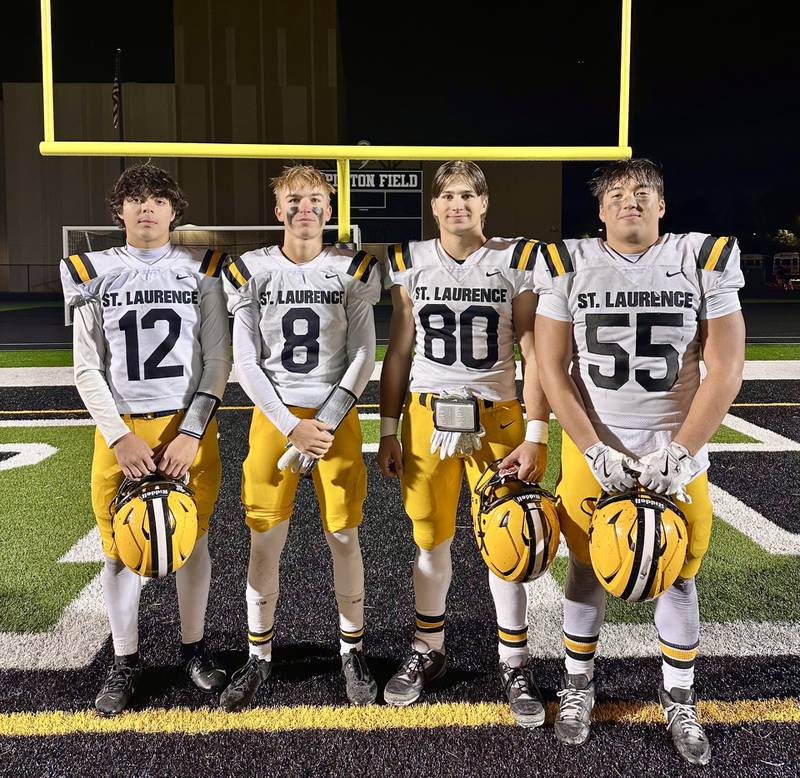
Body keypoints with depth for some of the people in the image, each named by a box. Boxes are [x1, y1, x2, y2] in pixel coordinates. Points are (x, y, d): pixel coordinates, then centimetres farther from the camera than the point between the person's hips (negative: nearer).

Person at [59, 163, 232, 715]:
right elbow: (87, 369, 2)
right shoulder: (94, 274, 3)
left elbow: (218, 361, -1)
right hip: (121, 430, 1)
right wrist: (120, 437, -9)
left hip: (189, 428, 0)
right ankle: (125, 663, 24)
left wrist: (190, 434, -10)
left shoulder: (202, 271, 2)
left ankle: (194, 648, 28)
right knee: (120, 547, 6)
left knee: (192, 540, 8)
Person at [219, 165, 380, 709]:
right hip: (274, 416, 1)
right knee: (265, 542, 4)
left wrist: (322, 425, -11)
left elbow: (363, 358, -2)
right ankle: (259, 658, 21)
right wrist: (292, 427, -9)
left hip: (337, 418, 0)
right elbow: (246, 363, 0)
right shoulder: (252, 272, 1)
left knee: (344, 537, 5)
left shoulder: (353, 270, 0)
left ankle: (353, 650, 24)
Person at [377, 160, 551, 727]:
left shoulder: (517, 261, -1)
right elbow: (398, 351, 8)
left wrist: (536, 436, -7)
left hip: (498, 419, -1)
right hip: (426, 417, 2)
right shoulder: (410, 262, 5)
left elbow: (535, 354, -1)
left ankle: (515, 663, 21)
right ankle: (428, 651, 29)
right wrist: (388, 431, 6)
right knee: (432, 539, 10)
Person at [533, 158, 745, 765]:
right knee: (587, 569, 10)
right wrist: (595, 452, -12)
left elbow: (726, 369, -5)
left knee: (678, 575, 11)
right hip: (592, 448, 0)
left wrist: (679, 453, -12)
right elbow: (551, 369, -4)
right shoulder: (569, 265, -3)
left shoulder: (704, 260, -3)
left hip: (676, 449, 1)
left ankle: (680, 699, 30)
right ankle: (578, 684, 31)